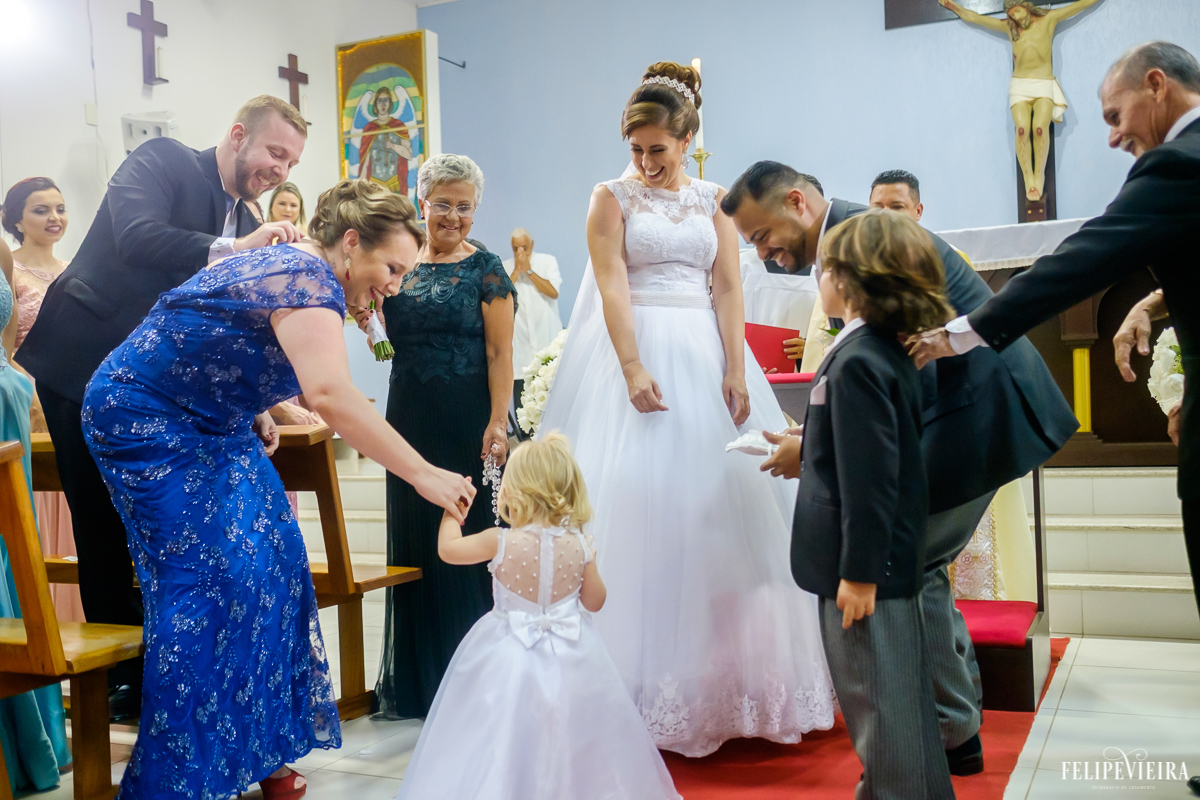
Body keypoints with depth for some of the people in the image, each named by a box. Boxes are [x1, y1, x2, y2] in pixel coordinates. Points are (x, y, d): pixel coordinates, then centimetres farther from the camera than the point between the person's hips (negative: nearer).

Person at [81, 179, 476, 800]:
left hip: (208, 423, 10)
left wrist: (255, 414, 4)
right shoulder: (310, 277, -25)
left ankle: (258, 748, 13)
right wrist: (423, 475, -40)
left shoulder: (295, 268, 6)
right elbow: (331, 395, -42)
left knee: (270, 563, 3)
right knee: (212, 577, -14)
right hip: (147, 422, -9)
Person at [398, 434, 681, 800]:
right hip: (570, 656, 2)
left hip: (510, 655, -2)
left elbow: (448, 548, 1)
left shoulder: (500, 541, -15)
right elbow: (594, 602, 3)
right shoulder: (580, 546, -9)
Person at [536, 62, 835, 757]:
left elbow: (728, 289, 5)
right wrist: (634, 369, -20)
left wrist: (736, 372, -8)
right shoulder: (613, 198, 4)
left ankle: (725, 677, 14)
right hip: (634, 349, -3)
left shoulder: (714, 200, 12)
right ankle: (646, 684, 1)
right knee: (637, 501, -7)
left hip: (706, 355, 3)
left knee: (721, 504, 2)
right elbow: (612, 287, -7)